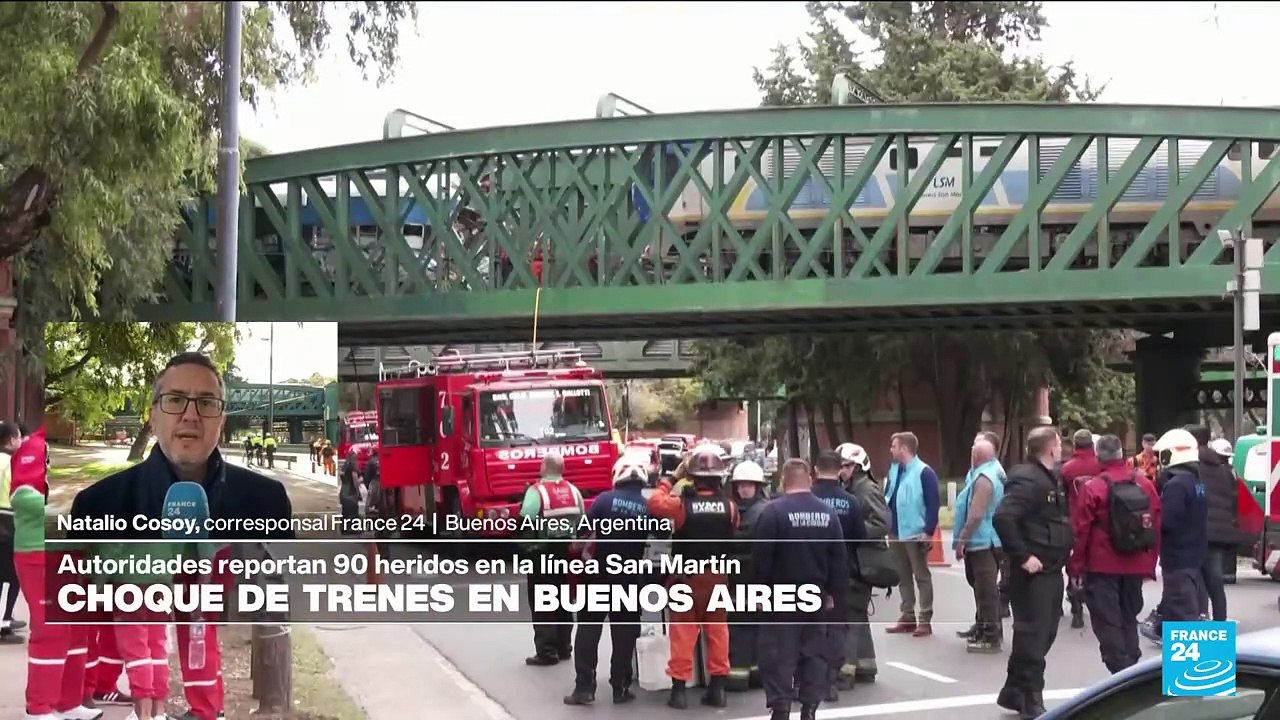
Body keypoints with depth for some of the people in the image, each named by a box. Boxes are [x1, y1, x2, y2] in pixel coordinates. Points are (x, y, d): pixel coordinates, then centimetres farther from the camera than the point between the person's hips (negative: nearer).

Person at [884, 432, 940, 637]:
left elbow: (933, 504, -16)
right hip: (896, 533, 8)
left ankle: (925, 620, 4)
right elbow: (887, 497, 15)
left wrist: (928, 531, -20)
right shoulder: (894, 470, 10)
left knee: (921, 576, 1)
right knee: (903, 576, 13)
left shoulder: (924, 472, -14)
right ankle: (908, 616, 21)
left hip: (916, 533, -8)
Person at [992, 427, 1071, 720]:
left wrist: (1064, 551, 11)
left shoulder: (1050, 478, 13)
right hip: (1033, 571, -10)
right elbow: (1003, 518, -29)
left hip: (1052, 569, 10)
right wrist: (1022, 556, -26)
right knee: (1033, 634, -4)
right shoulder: (1027, 479, -18)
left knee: (1045, 633, 16)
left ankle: (1014, 692, 26)